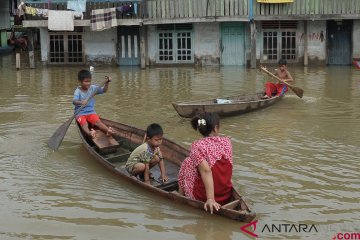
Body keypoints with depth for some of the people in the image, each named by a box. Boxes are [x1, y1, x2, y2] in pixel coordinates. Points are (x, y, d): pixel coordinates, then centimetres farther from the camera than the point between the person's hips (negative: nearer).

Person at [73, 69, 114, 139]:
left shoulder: (93, 88, 4)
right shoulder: (78, 91, -9)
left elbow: (104, 90, 1)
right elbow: (74, 101, -25)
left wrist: (107, 83, -18)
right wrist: (81, 102, -47)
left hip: (91, 112, 3)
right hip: (80, 113, -3)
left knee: (98, 121, -24)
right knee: (84, 124, -32)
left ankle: (108, 130, -47)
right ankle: (89, 133, -60)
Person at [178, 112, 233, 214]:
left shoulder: (197, 146, -15)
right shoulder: (227, 141, -1)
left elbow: (206, 171, -26)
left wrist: (210, 199, -29)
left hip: (202, 197, -5)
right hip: (227, 196, 5)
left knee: (187, 163, 15)